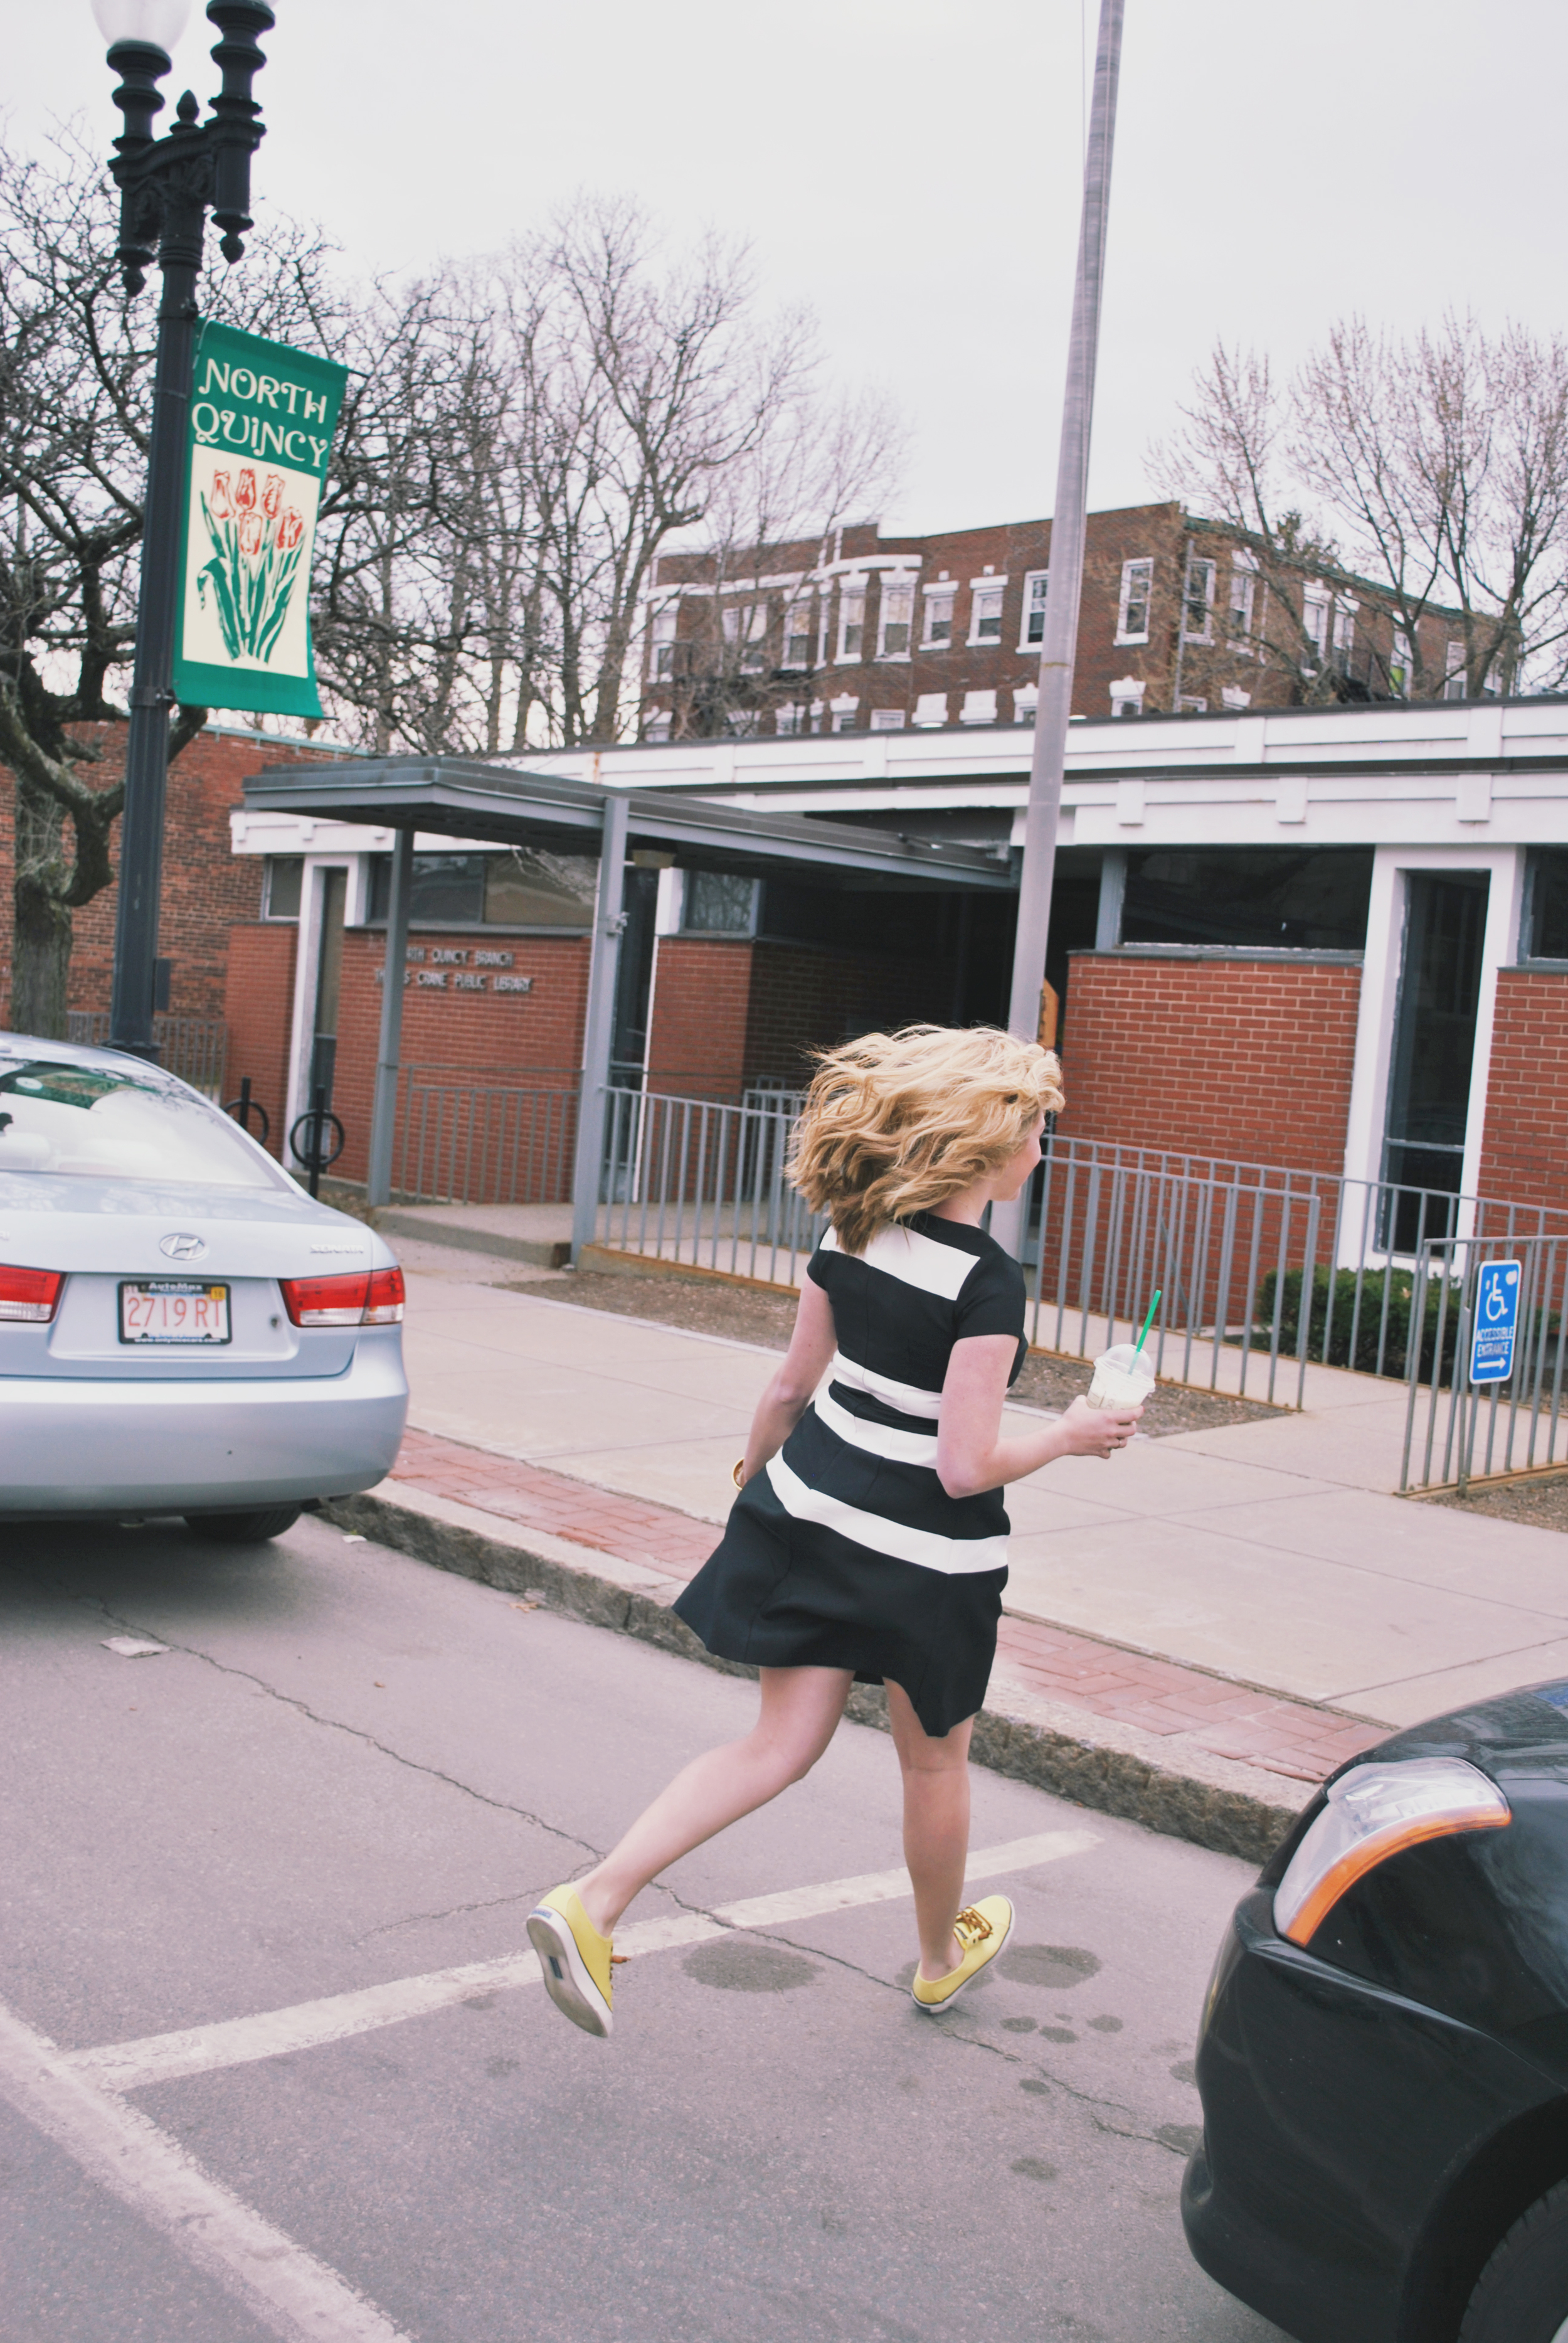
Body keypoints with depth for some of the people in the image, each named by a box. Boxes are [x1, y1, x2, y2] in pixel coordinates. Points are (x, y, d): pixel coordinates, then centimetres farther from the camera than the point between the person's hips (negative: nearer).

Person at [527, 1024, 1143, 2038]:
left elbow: (788, 1390, 5)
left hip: (811, 1511, 6)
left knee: (782, 1744, 11)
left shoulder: (853, 1236, -2)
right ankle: (944, 1956, 42)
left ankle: (592, 1902, -2)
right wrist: (1070, 1436, -6)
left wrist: (754, 1479, 23)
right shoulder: (989, 1282, -22)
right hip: (927, 1554, -5)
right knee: (935, 1762, 18)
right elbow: (965, 1467, -22)